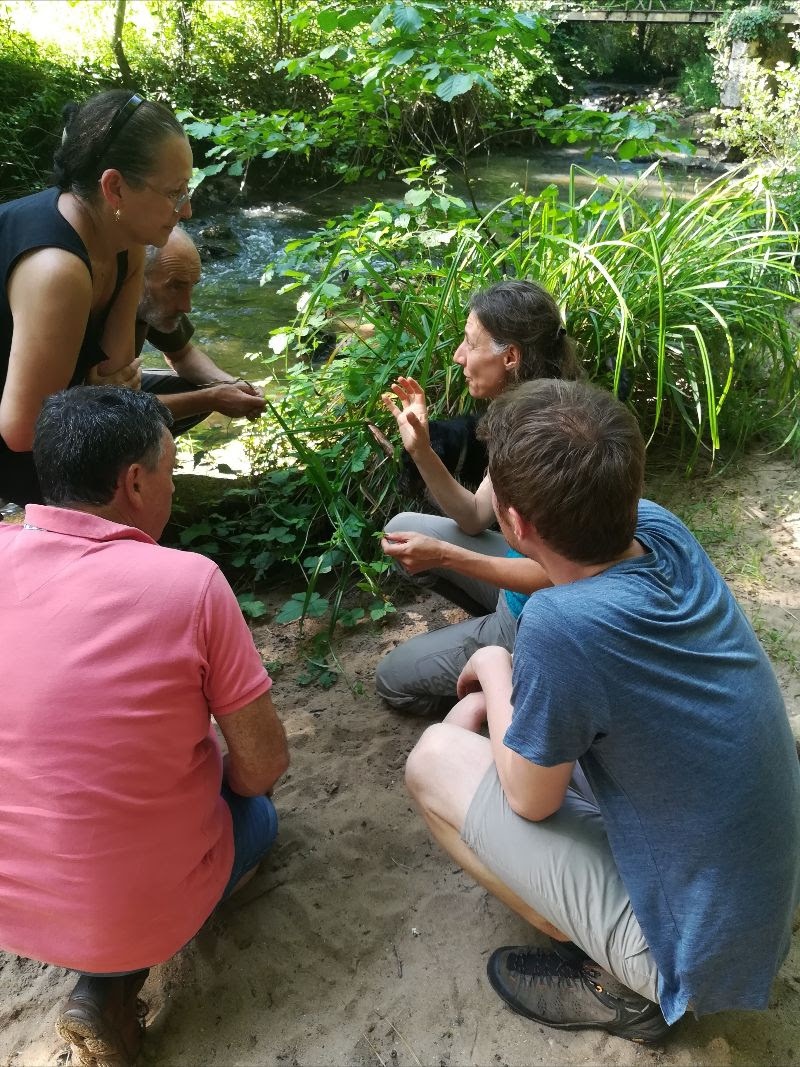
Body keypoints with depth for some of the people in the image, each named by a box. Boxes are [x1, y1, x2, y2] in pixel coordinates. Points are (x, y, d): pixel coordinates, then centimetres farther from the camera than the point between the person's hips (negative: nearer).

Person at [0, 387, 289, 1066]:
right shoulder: (190, 582, -21)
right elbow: (265, 766, -13)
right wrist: (233, 782, 9)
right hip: (139, 909, -4)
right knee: (256, 814, 26)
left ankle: (109, 965, 13)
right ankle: (114, 981, 8)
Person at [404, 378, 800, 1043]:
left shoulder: (562, 625, -35)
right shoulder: (661, 530, -14)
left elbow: (530, 800, -14)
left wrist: (493, 669, -3)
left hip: (695, 957, -7)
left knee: (435, 760, -6)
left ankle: (618, 986, 4)